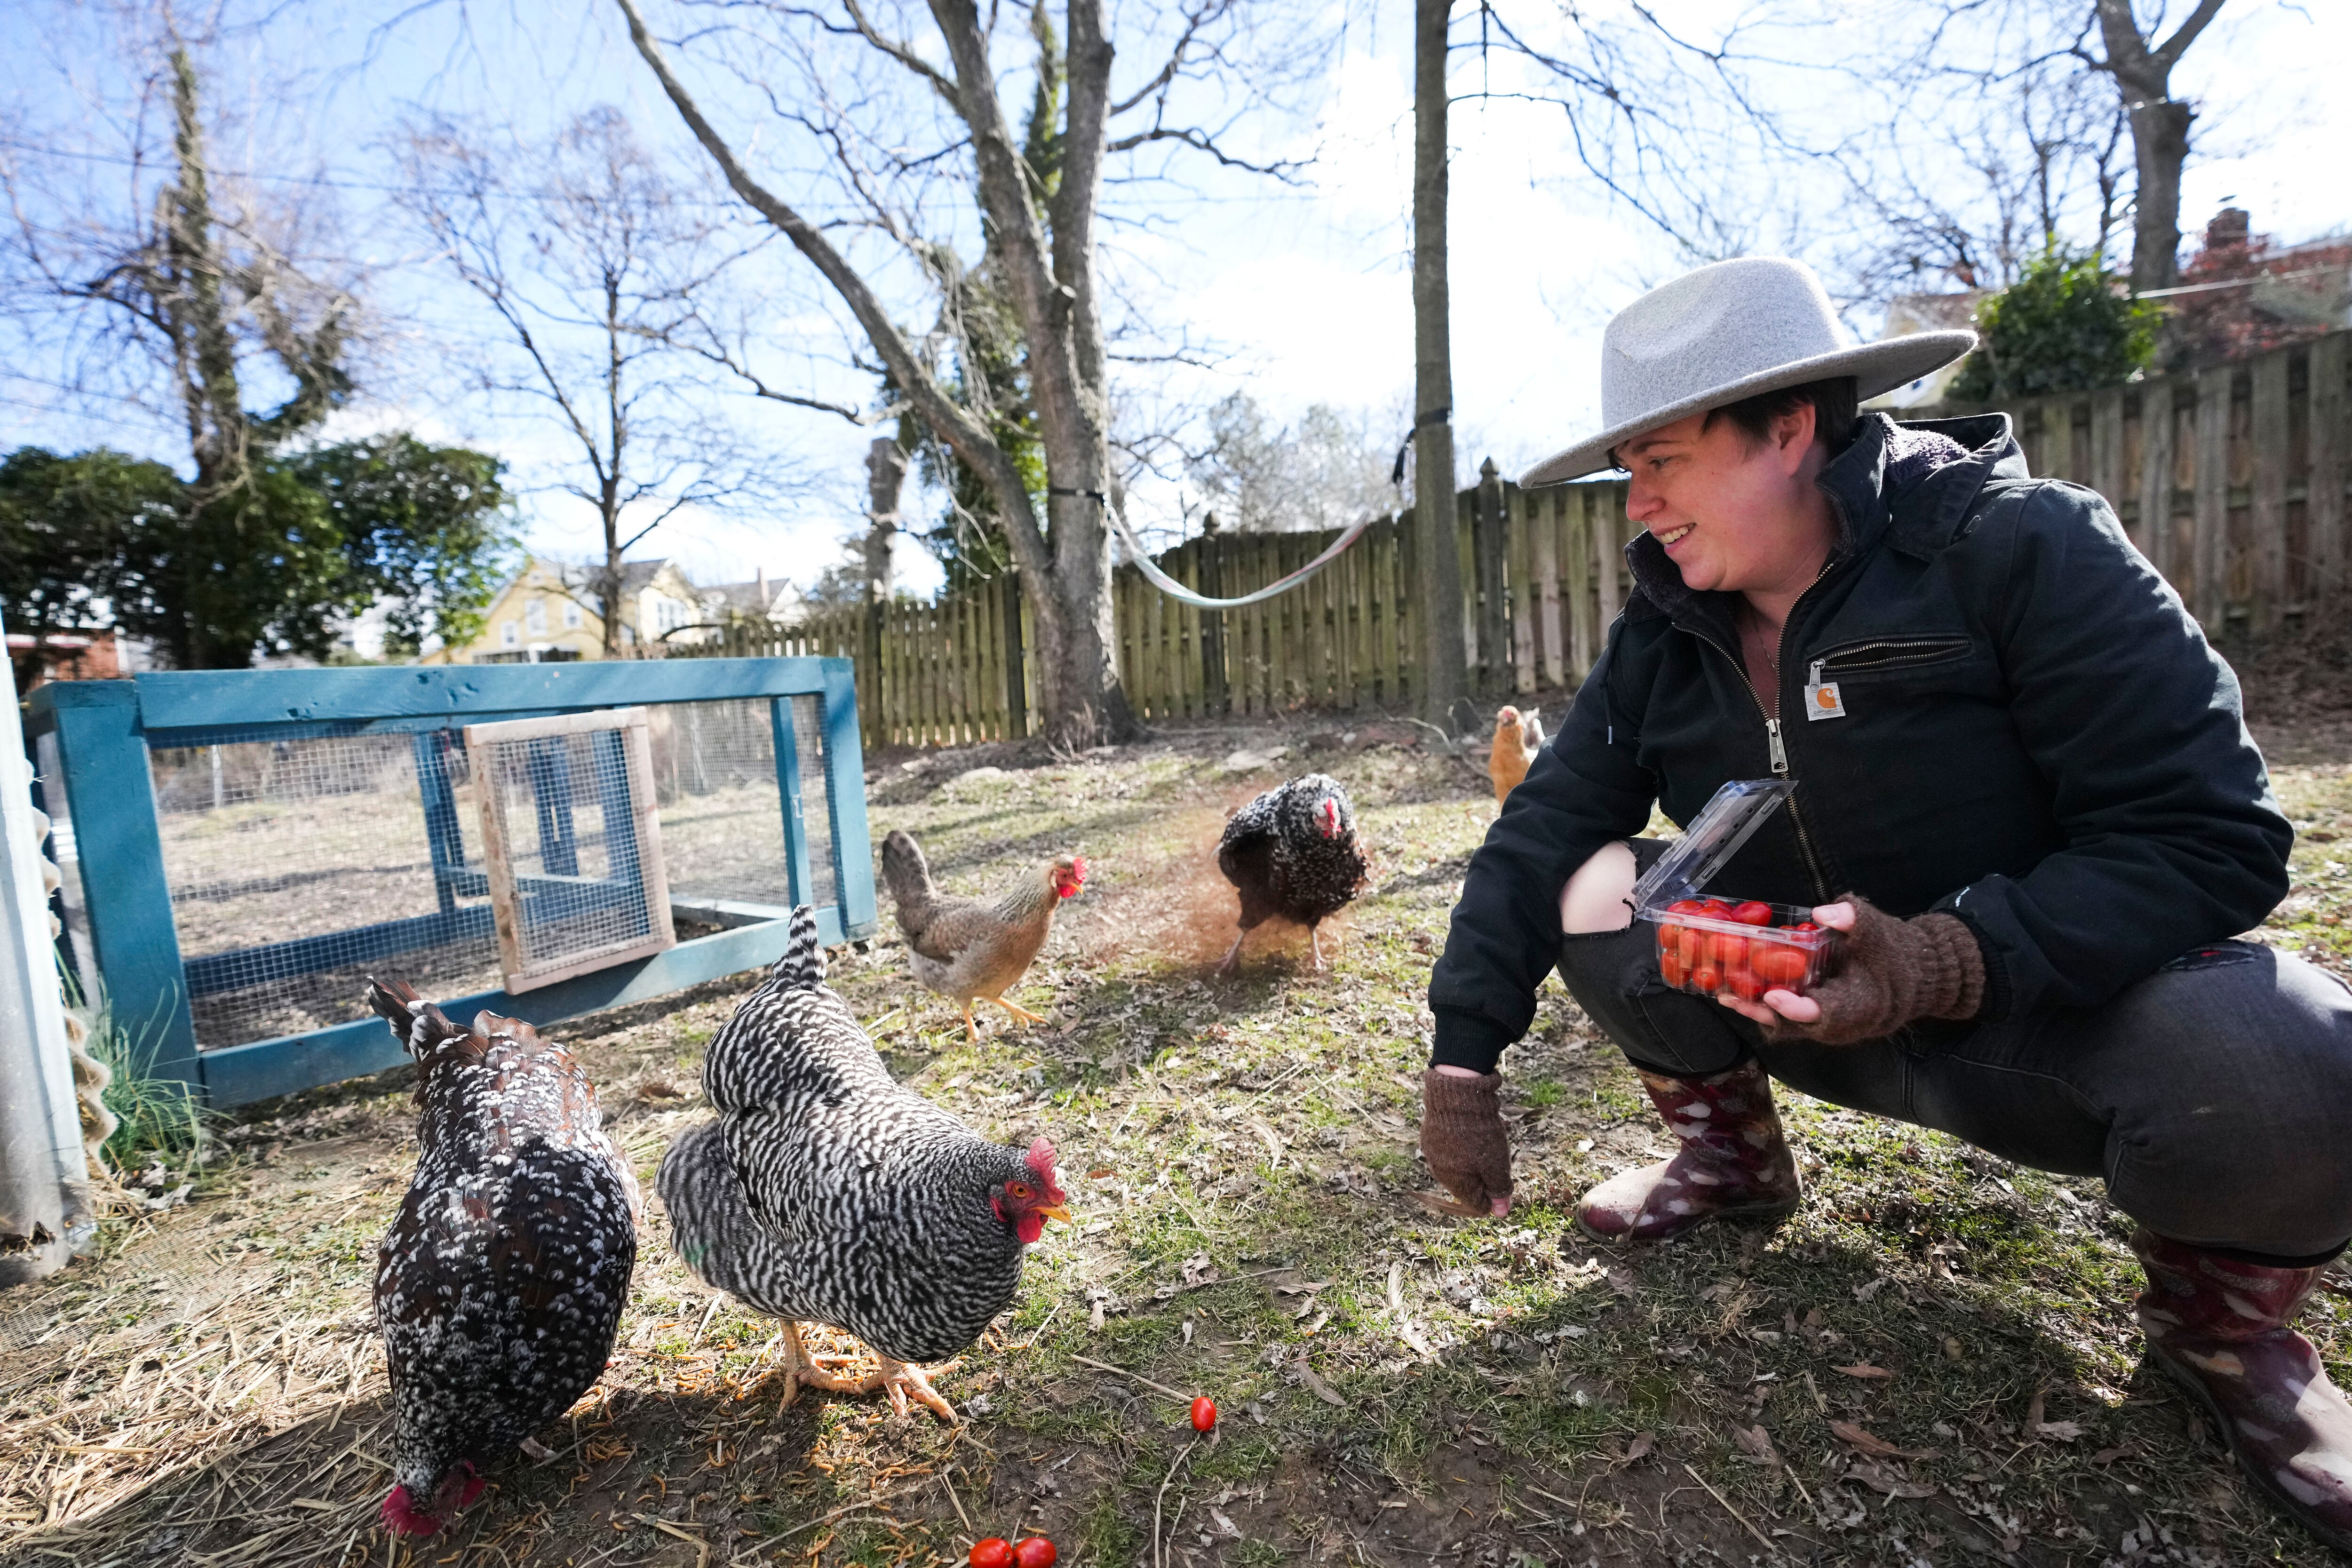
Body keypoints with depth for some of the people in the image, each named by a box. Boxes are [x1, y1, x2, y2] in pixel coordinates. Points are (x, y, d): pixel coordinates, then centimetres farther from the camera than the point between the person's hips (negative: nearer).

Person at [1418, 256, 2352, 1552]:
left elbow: (2213, 839, -22)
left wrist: (1951, 960, -37)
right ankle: (1733, 1160, 11)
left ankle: (2221, 1313, 2)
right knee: (1592, 893, -16)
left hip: (2067, 1009, -4)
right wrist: (1463, 1059, -15)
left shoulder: (2027, 550, -19)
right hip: (1820, 1005, 4)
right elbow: (1539, 833, -9)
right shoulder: (1664, 637, -5)